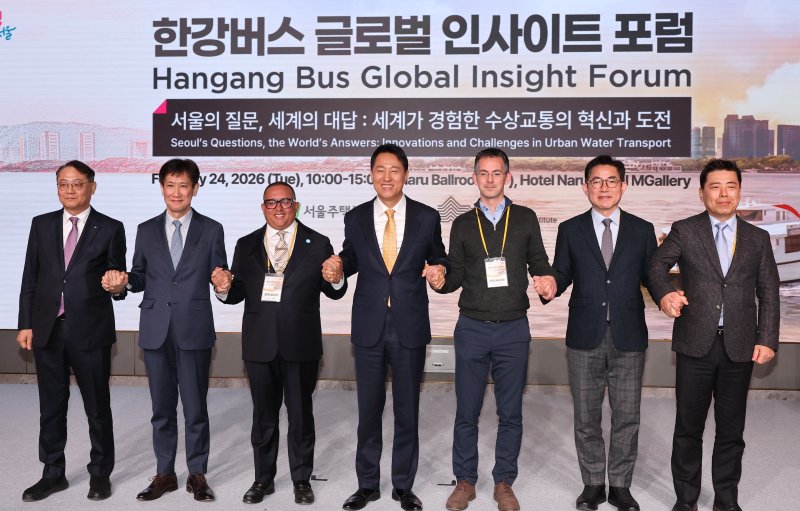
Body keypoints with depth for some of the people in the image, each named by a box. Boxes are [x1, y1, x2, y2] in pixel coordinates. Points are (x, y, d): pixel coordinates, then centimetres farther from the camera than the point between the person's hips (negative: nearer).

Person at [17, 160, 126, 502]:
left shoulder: (110, 229, -1)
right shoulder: (41, 225, 8)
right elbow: (30, 278, 7)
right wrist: (25, 324, 3)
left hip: (90, 331, -3)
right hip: (47, 330, 3)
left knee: (98, 407, 8)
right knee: (51, 407, 13)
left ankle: (100, 473, 24)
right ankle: (53, 474, 27)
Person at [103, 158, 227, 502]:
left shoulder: (211, 230, 3)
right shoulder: (146, 230, 10)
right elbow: (140, 277, 11)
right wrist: (124, 282, -10)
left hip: (194, 330, -2)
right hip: (155, 330, 3)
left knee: (195, 407, 5)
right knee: (162, 408, 12)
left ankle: (197, 474, 19)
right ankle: (164, 474, 25)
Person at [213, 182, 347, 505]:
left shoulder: (317, 244, 1)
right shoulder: (246, 245, 7)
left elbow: (335, 293, -2)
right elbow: (238, 293, 5)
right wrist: (225, 289, -17)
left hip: (301, 344, -2)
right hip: (259, 344, 2)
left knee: (301, 414, 10)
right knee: (263, 414, 14)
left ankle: (302, 479, 26)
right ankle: (263, 478, 29)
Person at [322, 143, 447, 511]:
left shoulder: (427, 217, -2)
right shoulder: (355, 218, 1)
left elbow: (438, 258, 8)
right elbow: (351, 259, 12)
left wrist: (439, 269, -14)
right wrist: (337, 269, -9)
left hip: (410, 327, -1)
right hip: (368, 327, 1)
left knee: (407, 409, 10)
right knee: (368, 409, 11)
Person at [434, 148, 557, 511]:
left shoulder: (525, 218, 6)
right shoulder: (463, 224, 7)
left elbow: (538, 263, 8)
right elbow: (456, 275, 8)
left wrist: (548, 280, -13)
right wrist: (441, 281, -13)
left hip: (513, 329, 0)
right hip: (472, 328, 1)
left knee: (510, 412, 8)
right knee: (466, 411, 6)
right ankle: (465, 481, 22)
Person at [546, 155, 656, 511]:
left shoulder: (642, 230, 5)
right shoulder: (570, 230, 4)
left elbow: (651, 277, 5)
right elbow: (561, 275, 3)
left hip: (628, 338, 0)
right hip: (584, 338, 0)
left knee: (626, 417, 8)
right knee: (586, 418, 10)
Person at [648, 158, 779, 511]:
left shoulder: (758, 238, 9)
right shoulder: (684, 231, 3)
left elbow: (769, 294, 8)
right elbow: (658, 263, -9)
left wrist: (767, 339, -2)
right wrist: (664, 294, -30)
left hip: (740, 346, 2)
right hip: (695, 344, -2)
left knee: (731, 429, 11)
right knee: (688, 427, 8)